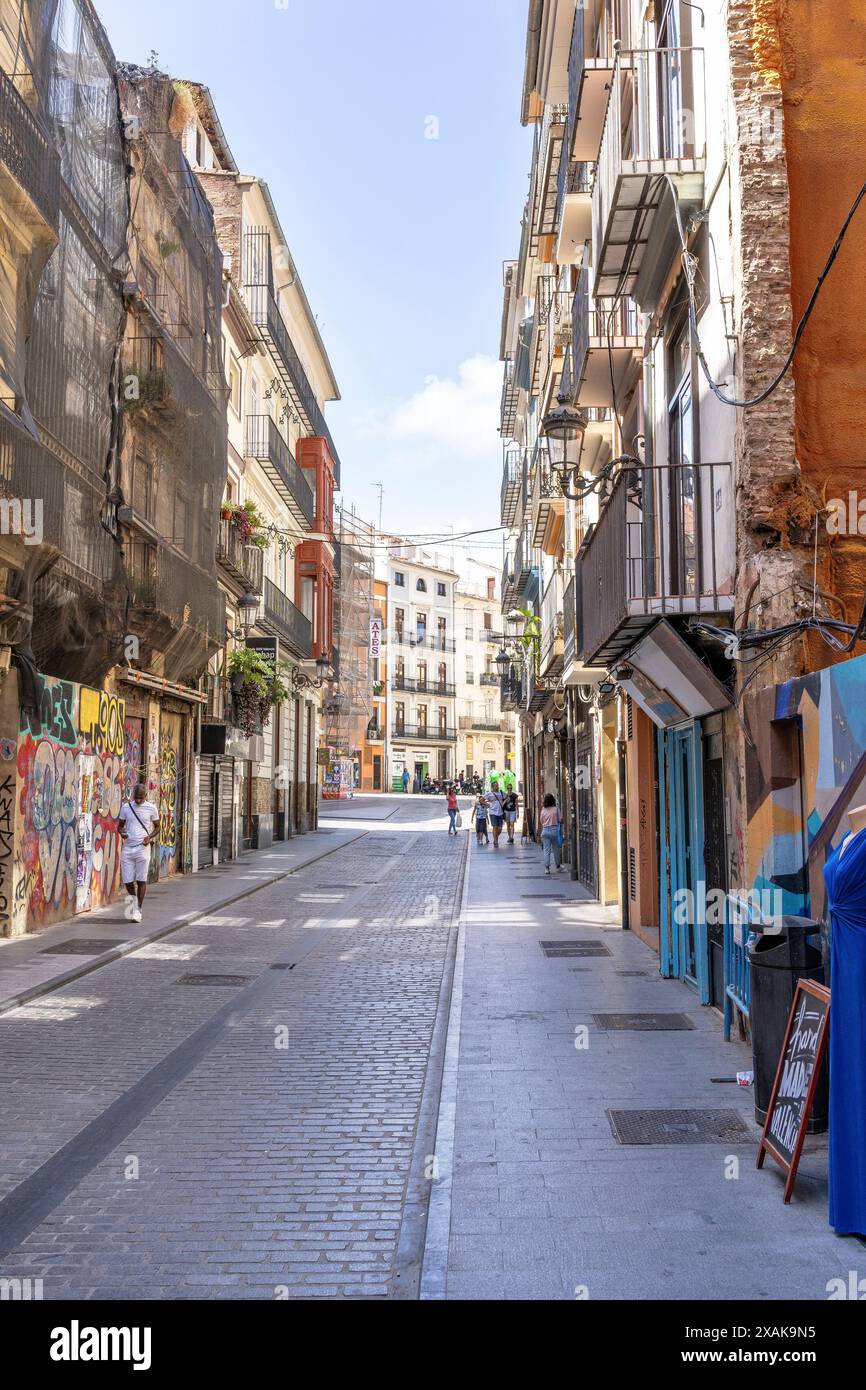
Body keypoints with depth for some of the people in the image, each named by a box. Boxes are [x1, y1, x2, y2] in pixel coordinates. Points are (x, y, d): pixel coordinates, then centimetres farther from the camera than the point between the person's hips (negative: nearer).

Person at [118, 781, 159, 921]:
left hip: (142, 848, -2)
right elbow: (120, 825, 16)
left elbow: (157, 827, 9)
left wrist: (150, 837, -11)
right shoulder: (126, 807, 6)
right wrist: (122, 833, -7)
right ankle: (133, 898, 33)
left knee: (141, 880, -4)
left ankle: (138, 909, 5)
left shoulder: (151, 808, 1)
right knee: (127, 880, 3)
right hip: (127, 848, 2)